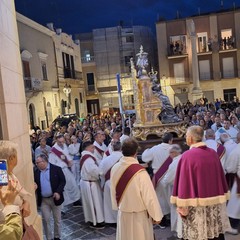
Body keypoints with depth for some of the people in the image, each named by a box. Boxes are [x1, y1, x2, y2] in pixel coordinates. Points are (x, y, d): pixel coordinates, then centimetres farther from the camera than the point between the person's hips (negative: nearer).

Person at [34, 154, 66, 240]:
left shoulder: (56, 169, -8)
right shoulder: (36, 172, 3)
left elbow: (63, 181, -8)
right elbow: (34, 183, 10)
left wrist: (58, 192, -20)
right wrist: (34, 186, -14)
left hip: (55, 198, -3)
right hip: (43, 200, 3)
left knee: (57, 219, 10)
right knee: (46, 220, 6)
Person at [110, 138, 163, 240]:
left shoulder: (115, 168, -10)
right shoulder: (140, 172, -28)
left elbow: (113, 192, 4)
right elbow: (149, 196, -21)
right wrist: (156, 215, -7)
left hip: (122, 213, 5)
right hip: (139, 215, -5)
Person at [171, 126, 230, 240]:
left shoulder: (187, 156, -15)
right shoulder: (213, 153, 2)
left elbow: (184, 181, -17)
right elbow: (221, 177, 9)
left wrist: (182, 206, -11)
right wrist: (221, 200, 19)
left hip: (196, 205, -6)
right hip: (215, 203, 6)